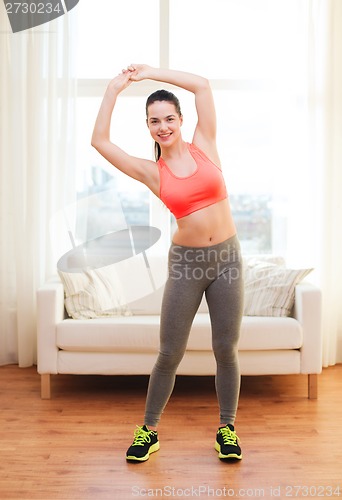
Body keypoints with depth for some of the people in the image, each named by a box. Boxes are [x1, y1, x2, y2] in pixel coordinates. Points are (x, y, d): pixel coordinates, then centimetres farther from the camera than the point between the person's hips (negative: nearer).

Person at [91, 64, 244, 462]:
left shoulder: (203, 146, 4)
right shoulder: (151, 172, 1)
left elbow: (202, 85, 2)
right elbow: (100, 141, -3)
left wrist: (150, 72, 7)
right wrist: (115, 89, 2)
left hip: (226, 257, 1)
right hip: (185, 262, -1)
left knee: (226, 350, 8)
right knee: (169, 353, 5)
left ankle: (227, 428, 26)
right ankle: (149, 430, 23)